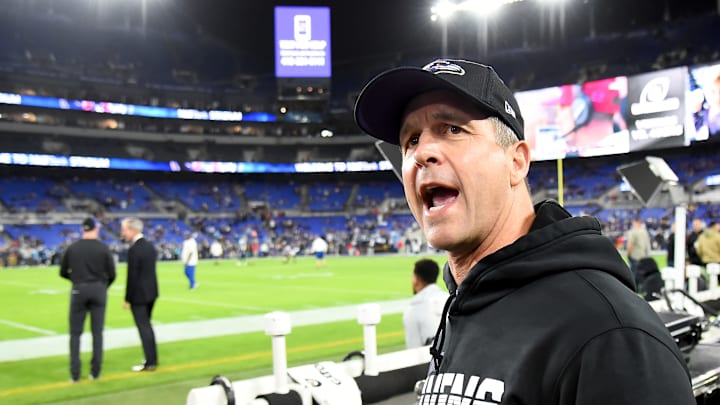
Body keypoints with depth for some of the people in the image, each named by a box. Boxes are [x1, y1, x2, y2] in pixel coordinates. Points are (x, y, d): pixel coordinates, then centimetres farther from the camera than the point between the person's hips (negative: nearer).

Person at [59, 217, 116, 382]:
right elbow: (111, 274, -5)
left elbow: (63, 272, 4)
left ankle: (75, 373, 4)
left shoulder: (72, 248, -1)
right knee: (97, 332, 7)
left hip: (78, 290, 0)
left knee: (75, 333, 7)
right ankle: (95, 372, 9)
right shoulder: (103, 248, -4)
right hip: (99, 290, 0)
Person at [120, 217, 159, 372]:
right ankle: (152, 359, 26)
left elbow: (132, 276, -19)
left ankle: (150, 362, 6)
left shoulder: (134, 250, -19)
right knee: (147, 325, 19)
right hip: (151, 292, 8)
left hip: (139, 295, -8)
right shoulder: (150, 245, 7)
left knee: (143, 327, 0)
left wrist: (127, 299, -11)